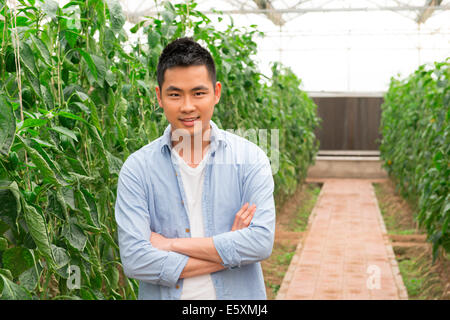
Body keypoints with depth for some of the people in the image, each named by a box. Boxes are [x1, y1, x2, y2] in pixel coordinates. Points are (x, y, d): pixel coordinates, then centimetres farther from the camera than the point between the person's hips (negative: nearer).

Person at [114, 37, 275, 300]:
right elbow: (134, 260, -18)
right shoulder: (137, 168, -10)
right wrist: (228, 250, -20)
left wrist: (172, 244, -18)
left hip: (238, 295, 1)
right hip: (164, 295, 0)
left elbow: (262, 241, -18)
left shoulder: (250, 158, -8)